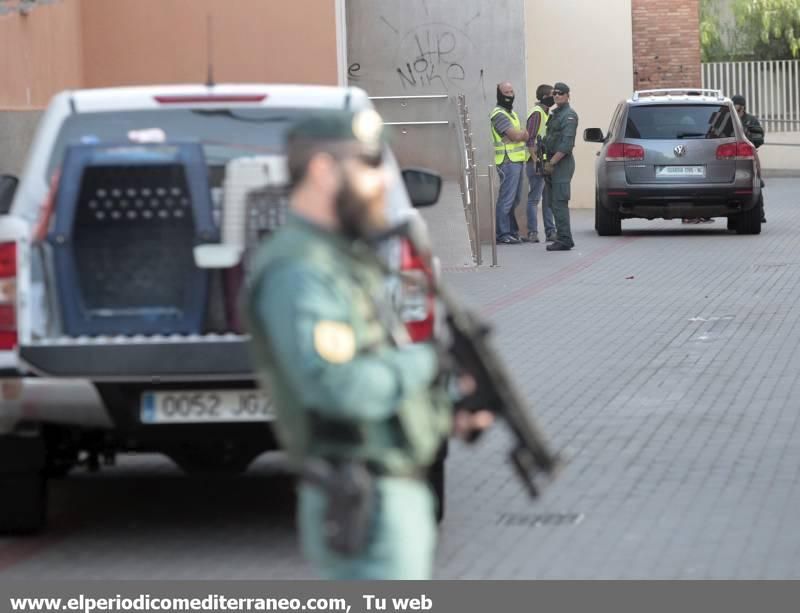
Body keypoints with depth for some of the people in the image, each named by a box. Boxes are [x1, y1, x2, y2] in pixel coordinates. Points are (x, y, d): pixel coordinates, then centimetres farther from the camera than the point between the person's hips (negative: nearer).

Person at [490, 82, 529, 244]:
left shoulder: (511, 113, 21)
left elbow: (522, 136, 19)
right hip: (508, 161, -10)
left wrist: (521, 133, -3)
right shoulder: (499, 114, -11)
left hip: (517, 160, 10)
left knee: (514, 199, 12)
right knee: (506, 199, -9)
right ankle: (503, 234, -8)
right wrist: (524, 132, 3)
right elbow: (515, 136, -17)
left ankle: (512, 231, 18)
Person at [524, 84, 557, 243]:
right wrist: (536, 161, -22)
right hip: (537, 163, -10)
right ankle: (532, 233, -3)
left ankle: (550, 231, 14)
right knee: (534, 199, -5)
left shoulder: (546, 113, 18)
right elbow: (530, 140, -18)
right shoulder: (536, 113, -12)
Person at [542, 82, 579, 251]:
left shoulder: (569, 115, -11)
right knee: (552, 203, 11)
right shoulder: (554, 114, 19)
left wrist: (552, 163, -18)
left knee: (559, 202, -12)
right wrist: (548, 162, 13)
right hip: (553, 163, 10)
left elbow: (566, 144, -19)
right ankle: (564, 238, 16)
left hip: (562, 162, -10)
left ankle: (564, 239, -11)